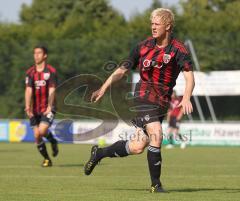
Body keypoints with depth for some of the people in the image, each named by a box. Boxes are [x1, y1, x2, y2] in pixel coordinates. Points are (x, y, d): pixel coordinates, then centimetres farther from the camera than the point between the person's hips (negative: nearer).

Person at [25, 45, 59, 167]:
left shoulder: (51, 71, -5)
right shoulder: (30, 72, 3)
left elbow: (52, 90, -10)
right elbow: (28, 90, -5)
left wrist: (49, 107, -19)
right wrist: (27, 106, -19)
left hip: (47, 108, -4)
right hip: (35, 110, 4)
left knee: (42, 131, -22)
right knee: (36, 135, 0)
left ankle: (53, 142, 11)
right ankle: (47, 159, 16)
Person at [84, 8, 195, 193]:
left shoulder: (178, 49, -4)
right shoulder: (144, 46, 4)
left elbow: (189, 75, -15)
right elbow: (123, 69, 12)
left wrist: (186, 98, -33)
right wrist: (103, 88, 6)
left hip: (162, 101, 1)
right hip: (144, 96, -1)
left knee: (138, 147, 0)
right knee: (156, 136, -22)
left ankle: (99, 153, 23)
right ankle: (156, 184, -10)